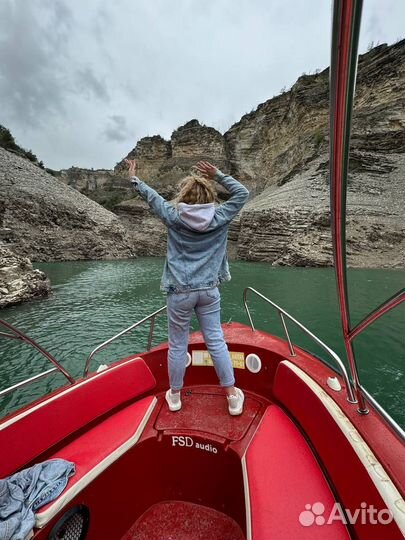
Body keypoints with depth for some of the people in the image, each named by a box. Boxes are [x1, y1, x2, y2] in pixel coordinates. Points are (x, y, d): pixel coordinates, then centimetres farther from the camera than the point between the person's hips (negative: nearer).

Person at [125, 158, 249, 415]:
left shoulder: (173, 216, -3)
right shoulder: (219, 218, -3)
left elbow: (152, 197, 13)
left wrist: (134, 178, 29)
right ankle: (233, 397, 26)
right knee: (217, 342, 11)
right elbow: (243, 193, 10)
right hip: (208, 291, 1)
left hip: (180, 292, -1)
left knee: (178, 346, 13)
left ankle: (175, 396, 34)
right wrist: (218, 174, 6)